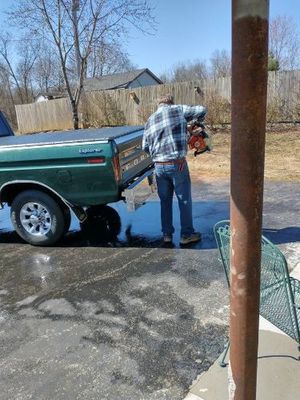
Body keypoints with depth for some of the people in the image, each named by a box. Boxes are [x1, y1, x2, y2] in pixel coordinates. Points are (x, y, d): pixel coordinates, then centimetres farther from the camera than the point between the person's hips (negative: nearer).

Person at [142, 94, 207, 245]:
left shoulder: (150, 121, 12)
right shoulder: (178, 110, 1)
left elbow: (145, 146, 11)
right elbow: (202, 110, 4)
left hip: (159, 166, 4)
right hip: (177, 164, -4)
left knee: (165, 201, 17)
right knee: (184, 200, 9)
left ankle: (167, 234, 23)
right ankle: (186, 235, 17)